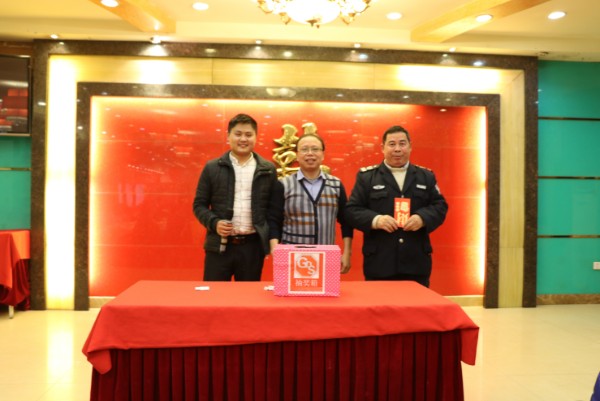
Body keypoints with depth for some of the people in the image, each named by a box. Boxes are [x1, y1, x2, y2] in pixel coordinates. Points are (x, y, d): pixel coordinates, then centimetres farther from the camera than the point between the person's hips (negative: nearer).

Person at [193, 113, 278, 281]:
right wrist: (214, 223, -12)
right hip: (219, 245, 0)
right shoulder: (212, 168, 3)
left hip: (253, 246, 1)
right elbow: (199, 204, 6)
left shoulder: (268, 170, 6)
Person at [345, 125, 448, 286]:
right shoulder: (367, 176, 5)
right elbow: (352, 210, 1)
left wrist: (422, 218, -12)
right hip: (379, 262, -2)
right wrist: (375, 220, -17)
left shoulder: (426, 176, 13)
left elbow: (440, 206, 9)